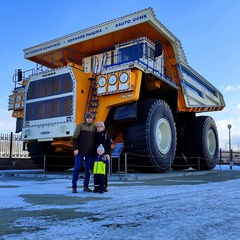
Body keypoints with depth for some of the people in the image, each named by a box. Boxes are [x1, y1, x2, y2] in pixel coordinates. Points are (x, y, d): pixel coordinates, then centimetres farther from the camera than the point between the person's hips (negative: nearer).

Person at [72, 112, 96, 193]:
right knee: (77, 168, -4)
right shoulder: (80, 126, 2)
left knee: (88, 169, 6)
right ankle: (74, 187, 3)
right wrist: (75, 148, -11)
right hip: (80, 151, -3)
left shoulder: (94, 127, 11)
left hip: (90, 152, 3)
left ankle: (86, 186, 16)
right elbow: (74, 138, -3)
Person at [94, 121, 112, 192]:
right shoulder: (95, 134, 9)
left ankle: (105, 186, 9)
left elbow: (109, 145, -1)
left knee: (105, 170, 1)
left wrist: (108, 153, -12)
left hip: (104, 155, -2)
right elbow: (93, 145, 10)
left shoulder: (106, 134, 4)